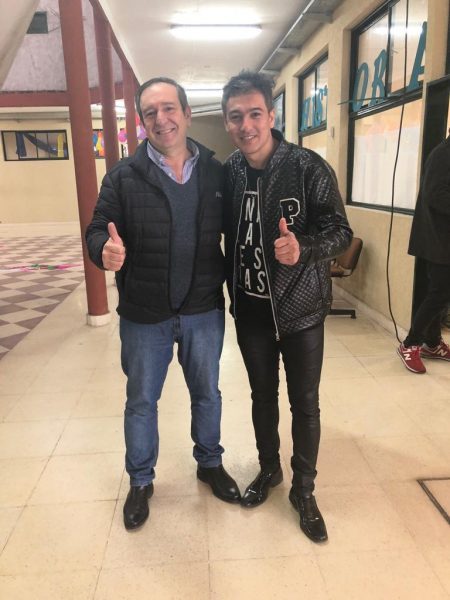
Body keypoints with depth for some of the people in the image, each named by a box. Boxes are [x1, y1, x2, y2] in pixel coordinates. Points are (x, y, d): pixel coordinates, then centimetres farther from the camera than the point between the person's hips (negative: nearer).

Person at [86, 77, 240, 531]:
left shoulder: (217, 173, -1)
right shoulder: (124, 176, -6)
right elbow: (98, 228, -8)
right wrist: (106, 249, -30)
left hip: (204, 311, 2)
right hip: (144, 315, -1)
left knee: (207, 393, 19)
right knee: (141, 401, 14)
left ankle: (210, 464, 44)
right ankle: (140, 481, 37)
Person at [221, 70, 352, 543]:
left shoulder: (309, 167, -14)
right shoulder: (227, 172, -3)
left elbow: (340, 231, -14)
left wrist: (303, 249, -33)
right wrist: (231, 289, 0)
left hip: (301, 310, -3)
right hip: (250, 311, 3)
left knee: (305, 403, 10)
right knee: (262, 395, 19)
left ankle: (303, 489, 32)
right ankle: (268, 469, 43)